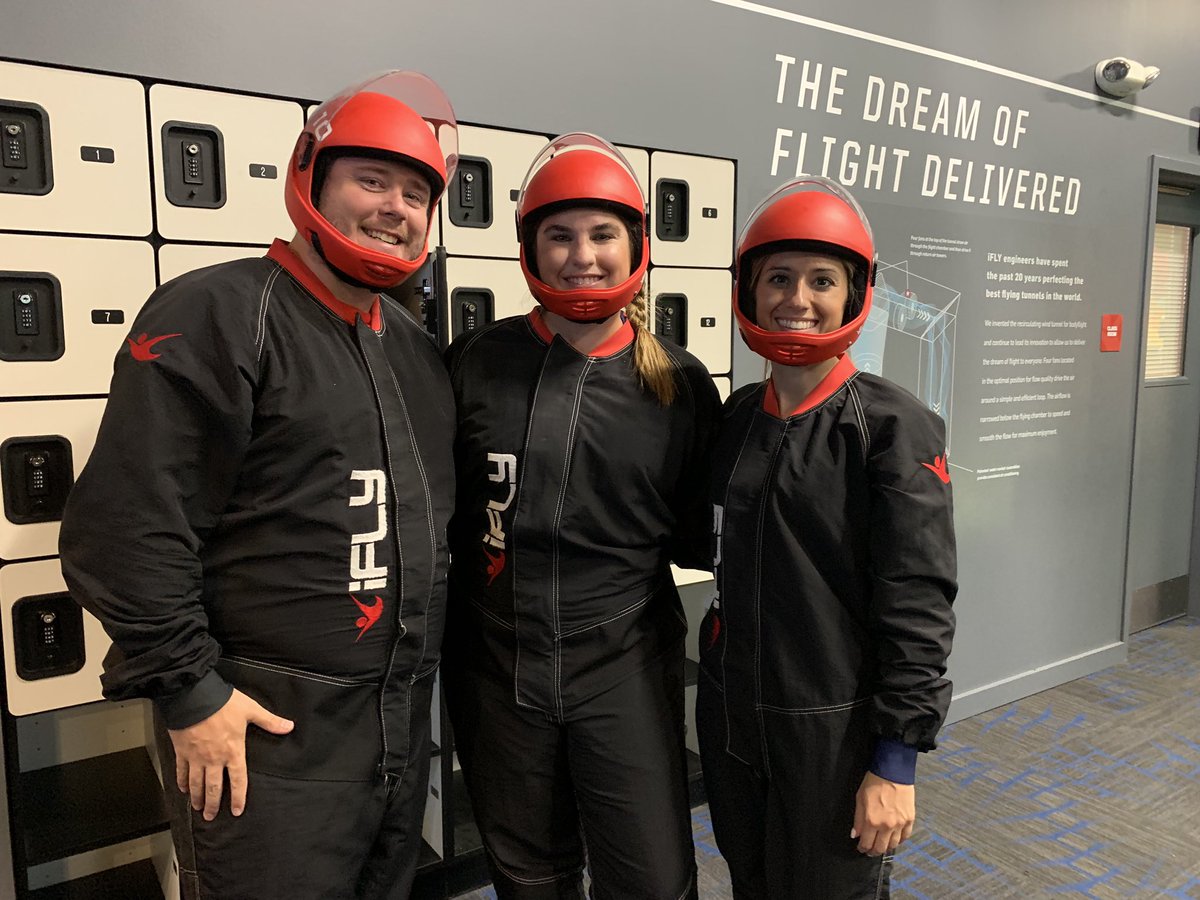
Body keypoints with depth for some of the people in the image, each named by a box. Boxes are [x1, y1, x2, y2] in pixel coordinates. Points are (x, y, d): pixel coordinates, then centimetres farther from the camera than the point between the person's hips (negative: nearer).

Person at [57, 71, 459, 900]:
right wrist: (188, 690, -16)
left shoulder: (416, 347, 10)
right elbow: (128, 523, -18)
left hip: (406, 720, 8)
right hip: (268, 729, -7)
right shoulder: (216, 316, -13)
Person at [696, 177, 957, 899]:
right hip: (731, 723, 5)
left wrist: (896, 762, -15)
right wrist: (721, 692, 12)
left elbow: (918, 601, -15)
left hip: (836, 731, -5)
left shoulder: (895, 426, -13)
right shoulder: (737, 418, 4)